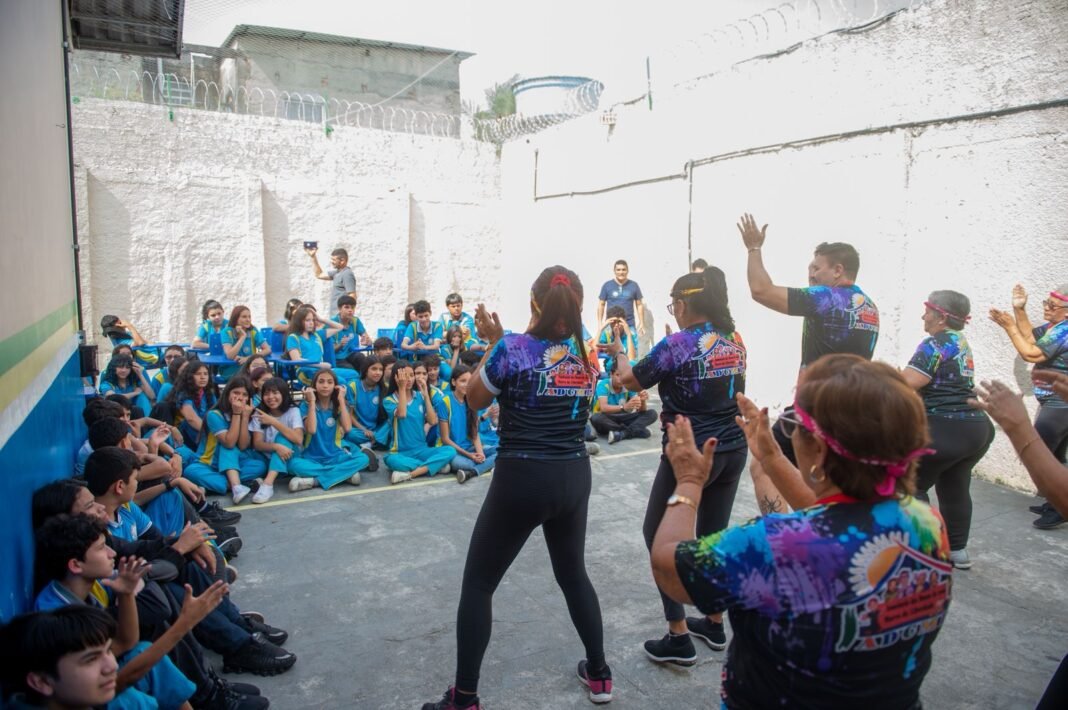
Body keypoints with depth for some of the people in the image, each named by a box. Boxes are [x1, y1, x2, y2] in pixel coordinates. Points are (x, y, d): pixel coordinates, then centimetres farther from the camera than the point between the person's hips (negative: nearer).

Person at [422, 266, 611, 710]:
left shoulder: (512, 348, -13)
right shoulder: (585, 353, 3)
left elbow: (475, 399, 1)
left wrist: (491, 344, 9)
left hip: (521, 478, -5)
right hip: (574, 477, 6)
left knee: (477, 584, 9)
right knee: (573, 574, 25)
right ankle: (599, 674, 35)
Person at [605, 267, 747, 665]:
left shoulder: (677, 344, -15)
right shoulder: (735, 341, 5)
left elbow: (630, 381, -4)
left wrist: (617, 353, 14)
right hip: (732, 449, 7)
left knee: (658, 534, 8)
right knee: (714, 535, 19)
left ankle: (679, 639, 9)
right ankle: (715, 624, 32)